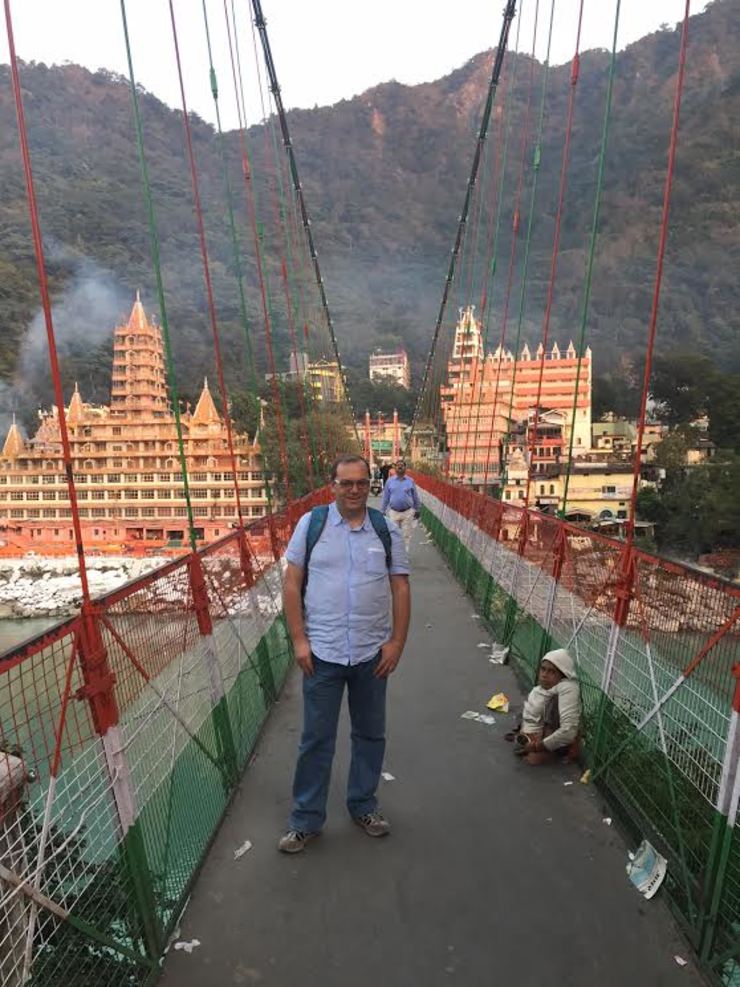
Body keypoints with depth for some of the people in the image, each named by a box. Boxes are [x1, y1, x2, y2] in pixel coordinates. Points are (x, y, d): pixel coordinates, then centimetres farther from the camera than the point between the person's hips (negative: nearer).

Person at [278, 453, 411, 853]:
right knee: (316, 739, 12)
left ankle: (363, 806, 42)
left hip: (372, 654, 2)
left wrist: (397, 642, -3)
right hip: (322, 654, -2)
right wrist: (299, 640, -7)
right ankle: (306, 818, 34)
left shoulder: (386, 530, 0)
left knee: (370, 735, 19)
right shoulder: (311, 523, -5)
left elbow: (400, 588, 2)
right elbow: (292, 584, -3)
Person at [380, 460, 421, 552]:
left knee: (406, 535, 7)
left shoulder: (410, 481, 0)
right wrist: (382, 511, 5)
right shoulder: (390, 481, 1)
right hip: (394, 512, 0)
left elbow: (416, 497, 8)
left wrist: (417, 510, 10)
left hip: (408, 512, 0)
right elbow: (385, 497, 5)